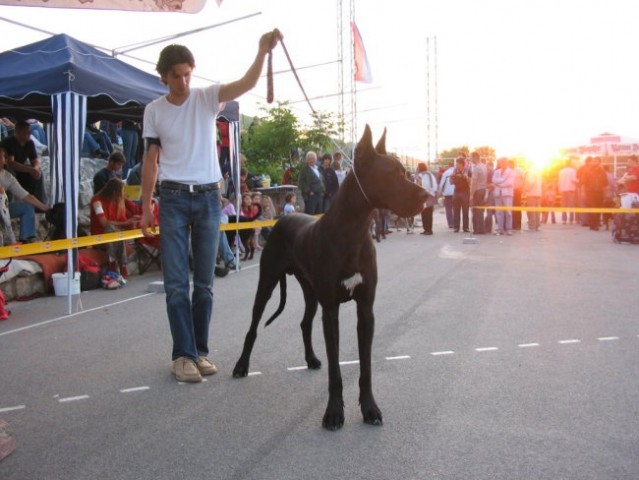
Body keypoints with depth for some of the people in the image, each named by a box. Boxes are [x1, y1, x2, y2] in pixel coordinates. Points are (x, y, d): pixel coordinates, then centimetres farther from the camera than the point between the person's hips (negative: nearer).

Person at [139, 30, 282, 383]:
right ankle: (183, 354, 6)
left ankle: (199, 351, 19)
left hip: (208, 197, 1)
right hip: (173, 198, 0)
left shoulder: (207, 98, 2)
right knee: (176, 282, -2)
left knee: (204, 283, 7)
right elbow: (151, 161, 7)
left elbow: (246, 84, -15)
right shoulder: (154, 110, 5)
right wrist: (146, 207, 4)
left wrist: (263, 52, -32)